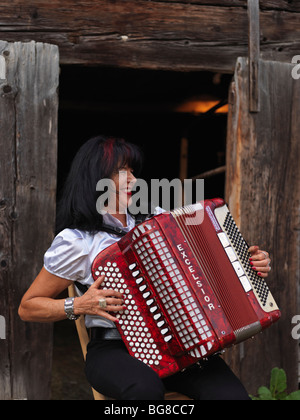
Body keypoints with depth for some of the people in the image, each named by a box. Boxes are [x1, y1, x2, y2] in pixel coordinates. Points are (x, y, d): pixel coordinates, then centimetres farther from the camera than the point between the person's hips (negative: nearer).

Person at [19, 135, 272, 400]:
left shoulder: (154, 217, 10)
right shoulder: (75, 240, -5)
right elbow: (27, 308, 2)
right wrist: (80, 305, -14)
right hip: (115, 350, -3)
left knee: (231, 393, -23)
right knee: (145, 388, -36)